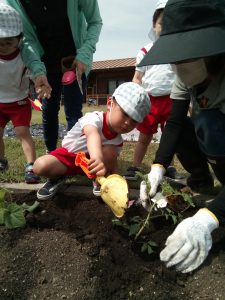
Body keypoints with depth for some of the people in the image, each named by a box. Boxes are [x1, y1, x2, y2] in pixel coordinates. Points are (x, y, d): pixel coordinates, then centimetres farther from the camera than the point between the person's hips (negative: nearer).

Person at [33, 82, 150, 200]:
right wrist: (97, 158, -78)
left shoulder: (118, 141, -13)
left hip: (89, 160, 3)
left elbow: (113, 163, -5)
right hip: (68, 155, -3)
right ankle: (57, 177, 4)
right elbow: (92, 134, -57)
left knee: (110, 150, -29)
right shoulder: (94, 118, -33)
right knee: (40, 166, -30)